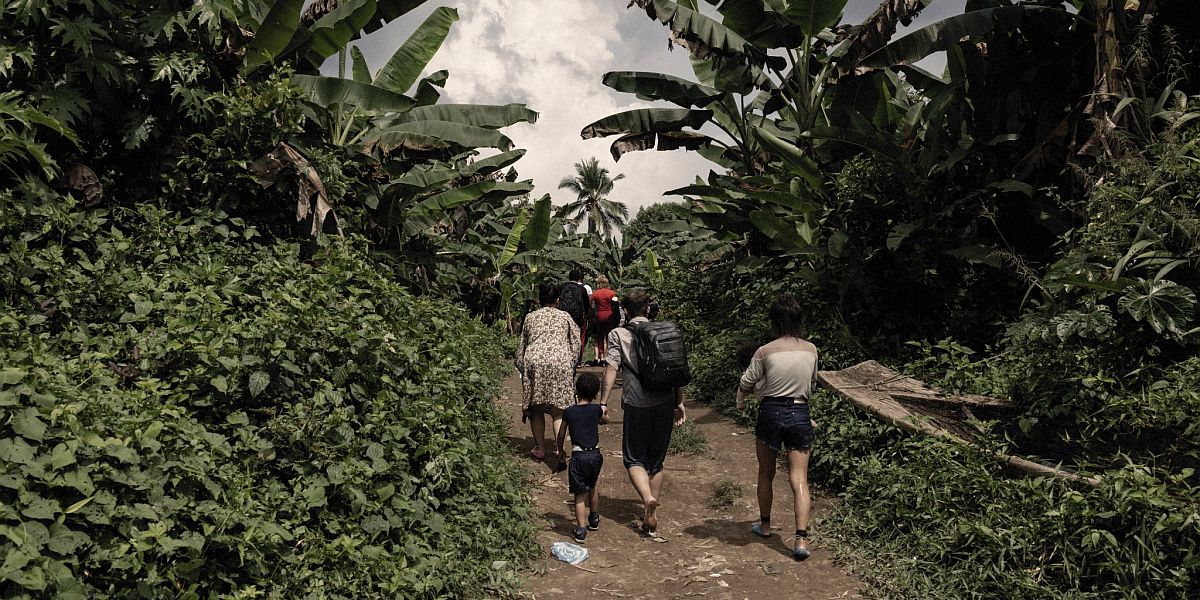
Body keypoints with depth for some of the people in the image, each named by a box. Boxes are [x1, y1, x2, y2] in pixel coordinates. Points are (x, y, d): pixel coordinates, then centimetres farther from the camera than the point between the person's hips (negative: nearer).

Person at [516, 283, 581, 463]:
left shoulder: (530, 317, 19)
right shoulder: (565, 317, 16)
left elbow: (522, 346, 20)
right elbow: (576, 344, 12)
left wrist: (521, 367, 26)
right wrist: (572, 367, 18)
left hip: (534, 362, 1)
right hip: (560, 362, -1)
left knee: (536, 408, 11)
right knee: (558, 409, -1)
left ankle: (539, 448, 17)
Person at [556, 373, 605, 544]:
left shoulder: (569, 412, -2)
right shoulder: (596, 409, 1)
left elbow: (561, 435, 9)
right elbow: (604, 418, 26)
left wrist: (561, 450, 27)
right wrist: (594, 401, 39)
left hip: (578, 456, -3)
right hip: (595, 454, 3)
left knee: (580, 494, 1)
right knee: (592, 486, 25)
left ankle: (581, 529, -7)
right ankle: (594, 519, 41)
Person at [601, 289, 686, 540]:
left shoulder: (618, 334, 1)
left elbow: (611, 368, -8)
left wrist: (603, 402, -5)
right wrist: (680, 402, 16)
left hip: (637, 404, -3)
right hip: (665, 402, 4)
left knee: (634, 459, 9)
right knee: (656, 460, 14)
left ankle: (648, 498, -18)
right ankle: (651, 520, 17)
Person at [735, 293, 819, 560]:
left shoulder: (765, 351, -10)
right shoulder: (811, 350, 1)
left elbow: (746, 383, -2)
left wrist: (740, 404, 19)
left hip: (771, 413, -2)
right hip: (800, 413, 2)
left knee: (766, 474, 17)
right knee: (799, 479, 2)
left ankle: (765, 525, 33)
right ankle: (801, 538, -8)